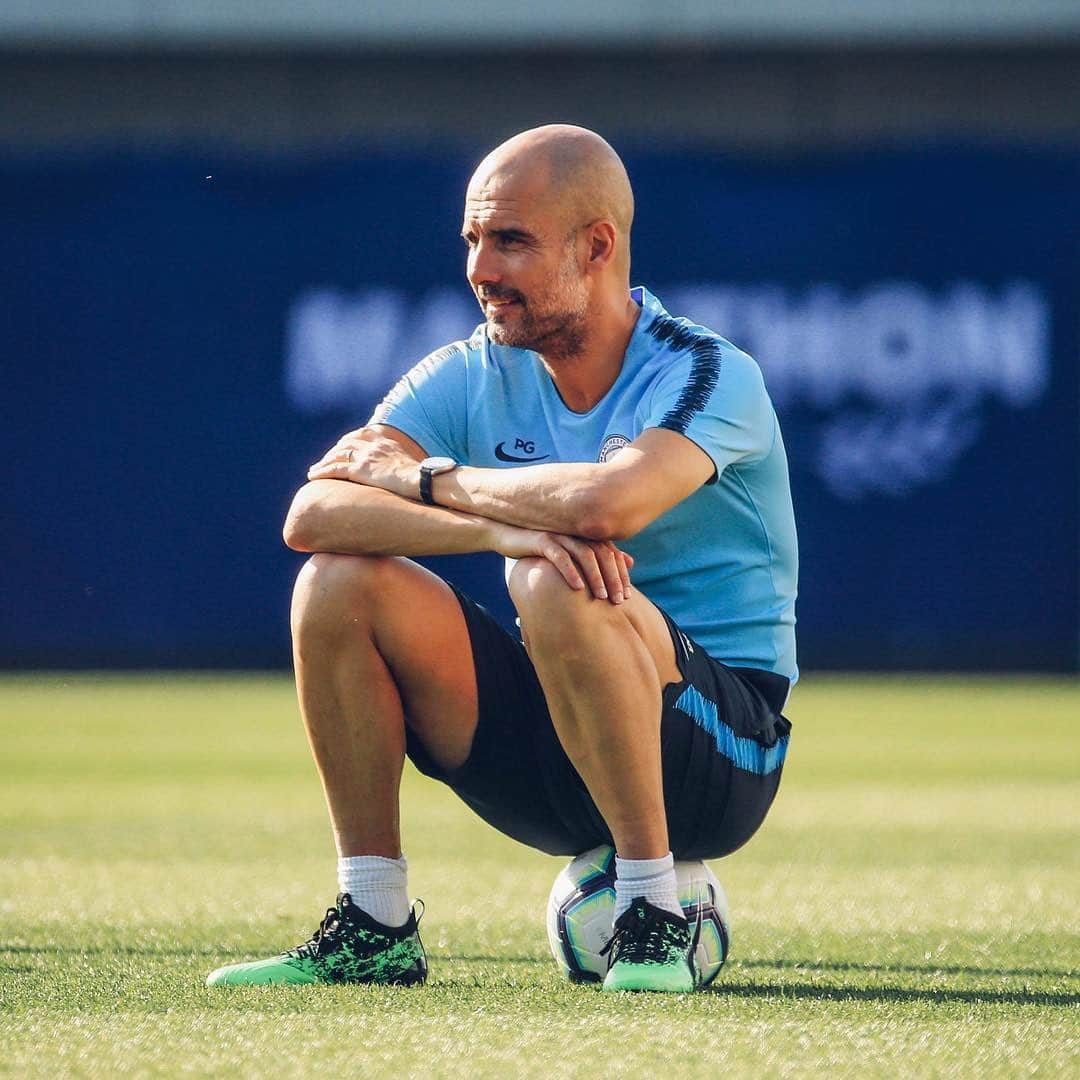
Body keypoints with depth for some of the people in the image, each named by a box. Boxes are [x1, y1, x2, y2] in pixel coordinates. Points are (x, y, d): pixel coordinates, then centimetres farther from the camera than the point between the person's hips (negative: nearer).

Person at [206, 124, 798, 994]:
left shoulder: (708, 375, -13)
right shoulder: (470, 378, 2)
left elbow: (606, 503, -35)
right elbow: (313, 514, -14)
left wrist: (425, 477, -17)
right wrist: (501, 527, -31)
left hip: (720, 748, -5)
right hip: (547, 742, 5)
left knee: (557, 583, -34)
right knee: (342, 581, -13)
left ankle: (656, 917, -22)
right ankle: (373, 929, -6)